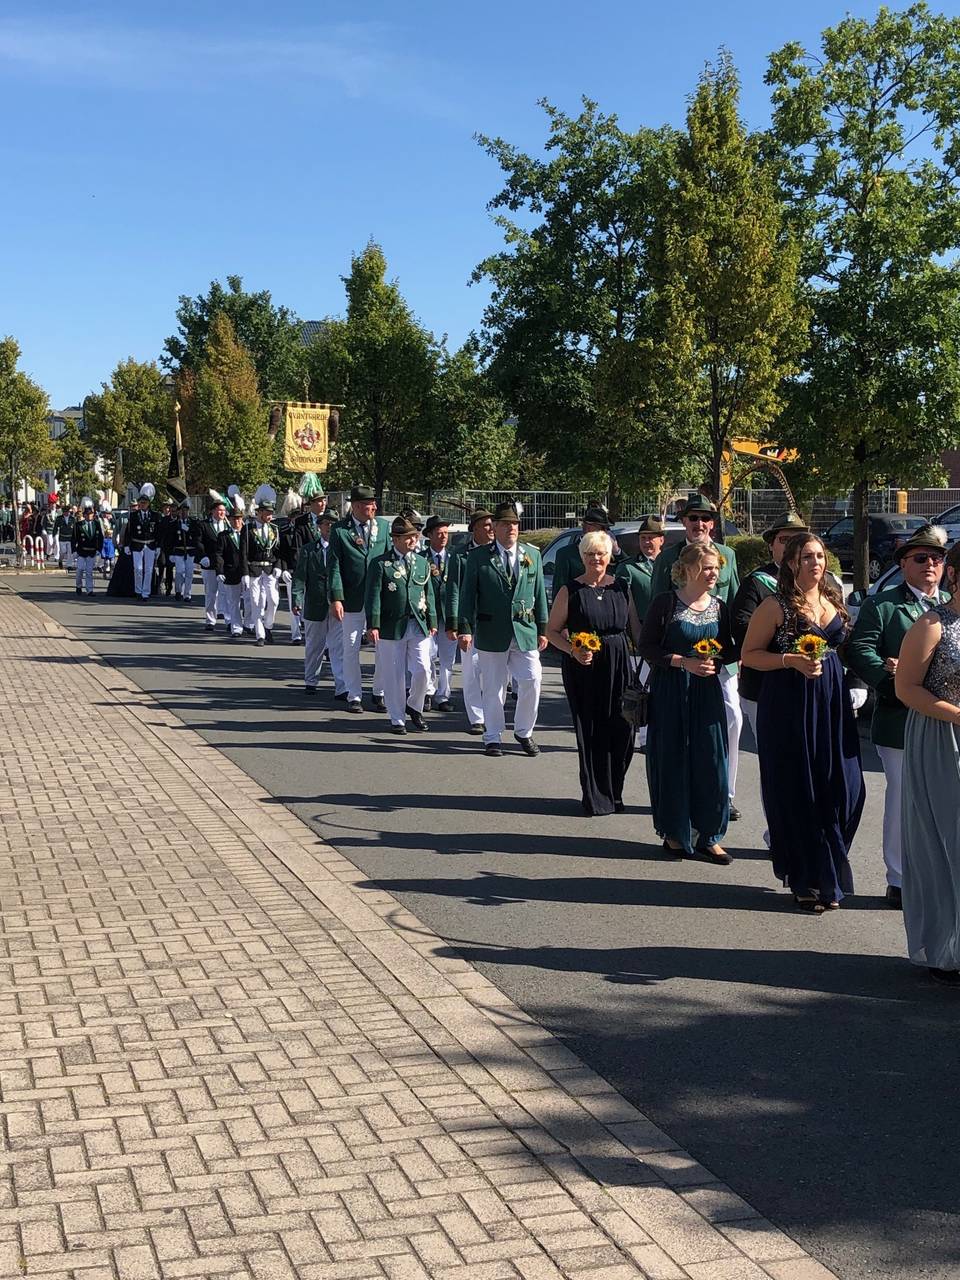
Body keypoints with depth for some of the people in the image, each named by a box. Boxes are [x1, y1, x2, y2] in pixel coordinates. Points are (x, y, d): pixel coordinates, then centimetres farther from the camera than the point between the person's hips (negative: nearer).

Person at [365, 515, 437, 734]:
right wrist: (373, 625, -13)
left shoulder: (422, 562, 11)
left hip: (418, 625, 3)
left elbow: (428, 594, 15)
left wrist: (432, 621, 11)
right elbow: (373, 596, -6)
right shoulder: (381, 564, -3)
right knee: (394, 675, 3)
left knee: (422, 670, -6)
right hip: (392, 626, -3)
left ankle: (414, 707, 20)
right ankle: (397, 718, 16)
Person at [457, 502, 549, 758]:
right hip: (492, 632, -2)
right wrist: (465, 628, -10)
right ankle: (492, 738, 16)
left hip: (525, 631, 2)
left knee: (532, 681, -6)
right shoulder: (478, 557, 1)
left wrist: (542, 629, 9)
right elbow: (467, 595, 0)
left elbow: (539, 594, 12)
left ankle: (523, 732, 13)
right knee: (493, 688, 4)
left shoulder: (532, 555, 9)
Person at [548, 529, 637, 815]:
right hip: (583, 668, -2)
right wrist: (573, 651, -16)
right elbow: (552, 631, 1)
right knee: (589, 732, 2)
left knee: (621, 732, 1)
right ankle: (594, 798, 15)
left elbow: (637, 627, 13)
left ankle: (613, 792, 20)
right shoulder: (570, 591, -2)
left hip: (618, 666, 3)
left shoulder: (622, 587, 7)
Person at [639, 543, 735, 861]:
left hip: (707, 691, 3)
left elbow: (729, 649, 14)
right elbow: (646, 646, -7)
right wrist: (683, 661, -17)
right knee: (672, 760, 2)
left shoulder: (719, 606, 6)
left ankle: (709, 836, 11)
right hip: (670, 691, -3)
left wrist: (714, 659, -7)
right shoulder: (665, 602, -6)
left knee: (710, 761, 1)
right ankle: (675, 832, 16)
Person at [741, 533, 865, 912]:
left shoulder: (834, 601, 12)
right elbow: (748, 655, -6)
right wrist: (792, 660, -18)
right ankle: (805, 882, 14)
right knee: (797, 792, 1)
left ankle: (829, 878, 18)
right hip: (788, 707, -5)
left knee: (841, 790, 2)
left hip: (833, 705, 5)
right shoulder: (776, 606, -5)